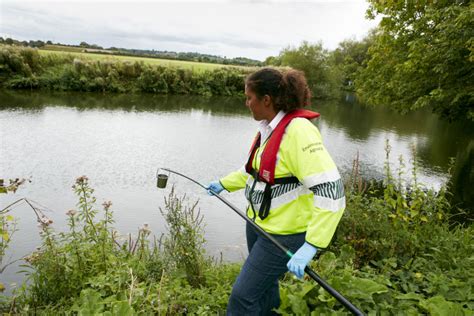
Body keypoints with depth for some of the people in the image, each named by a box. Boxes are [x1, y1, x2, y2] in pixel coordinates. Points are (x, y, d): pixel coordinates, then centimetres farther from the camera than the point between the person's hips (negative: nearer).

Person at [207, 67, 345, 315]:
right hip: (258, 222, 8)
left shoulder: (298, 130, -26)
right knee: (264, 286, 26)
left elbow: (330, 191, -31)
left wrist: (310, 246, -33)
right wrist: (224, 184, 22)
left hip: (284, 234, -8)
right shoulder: (268, 128, 2)